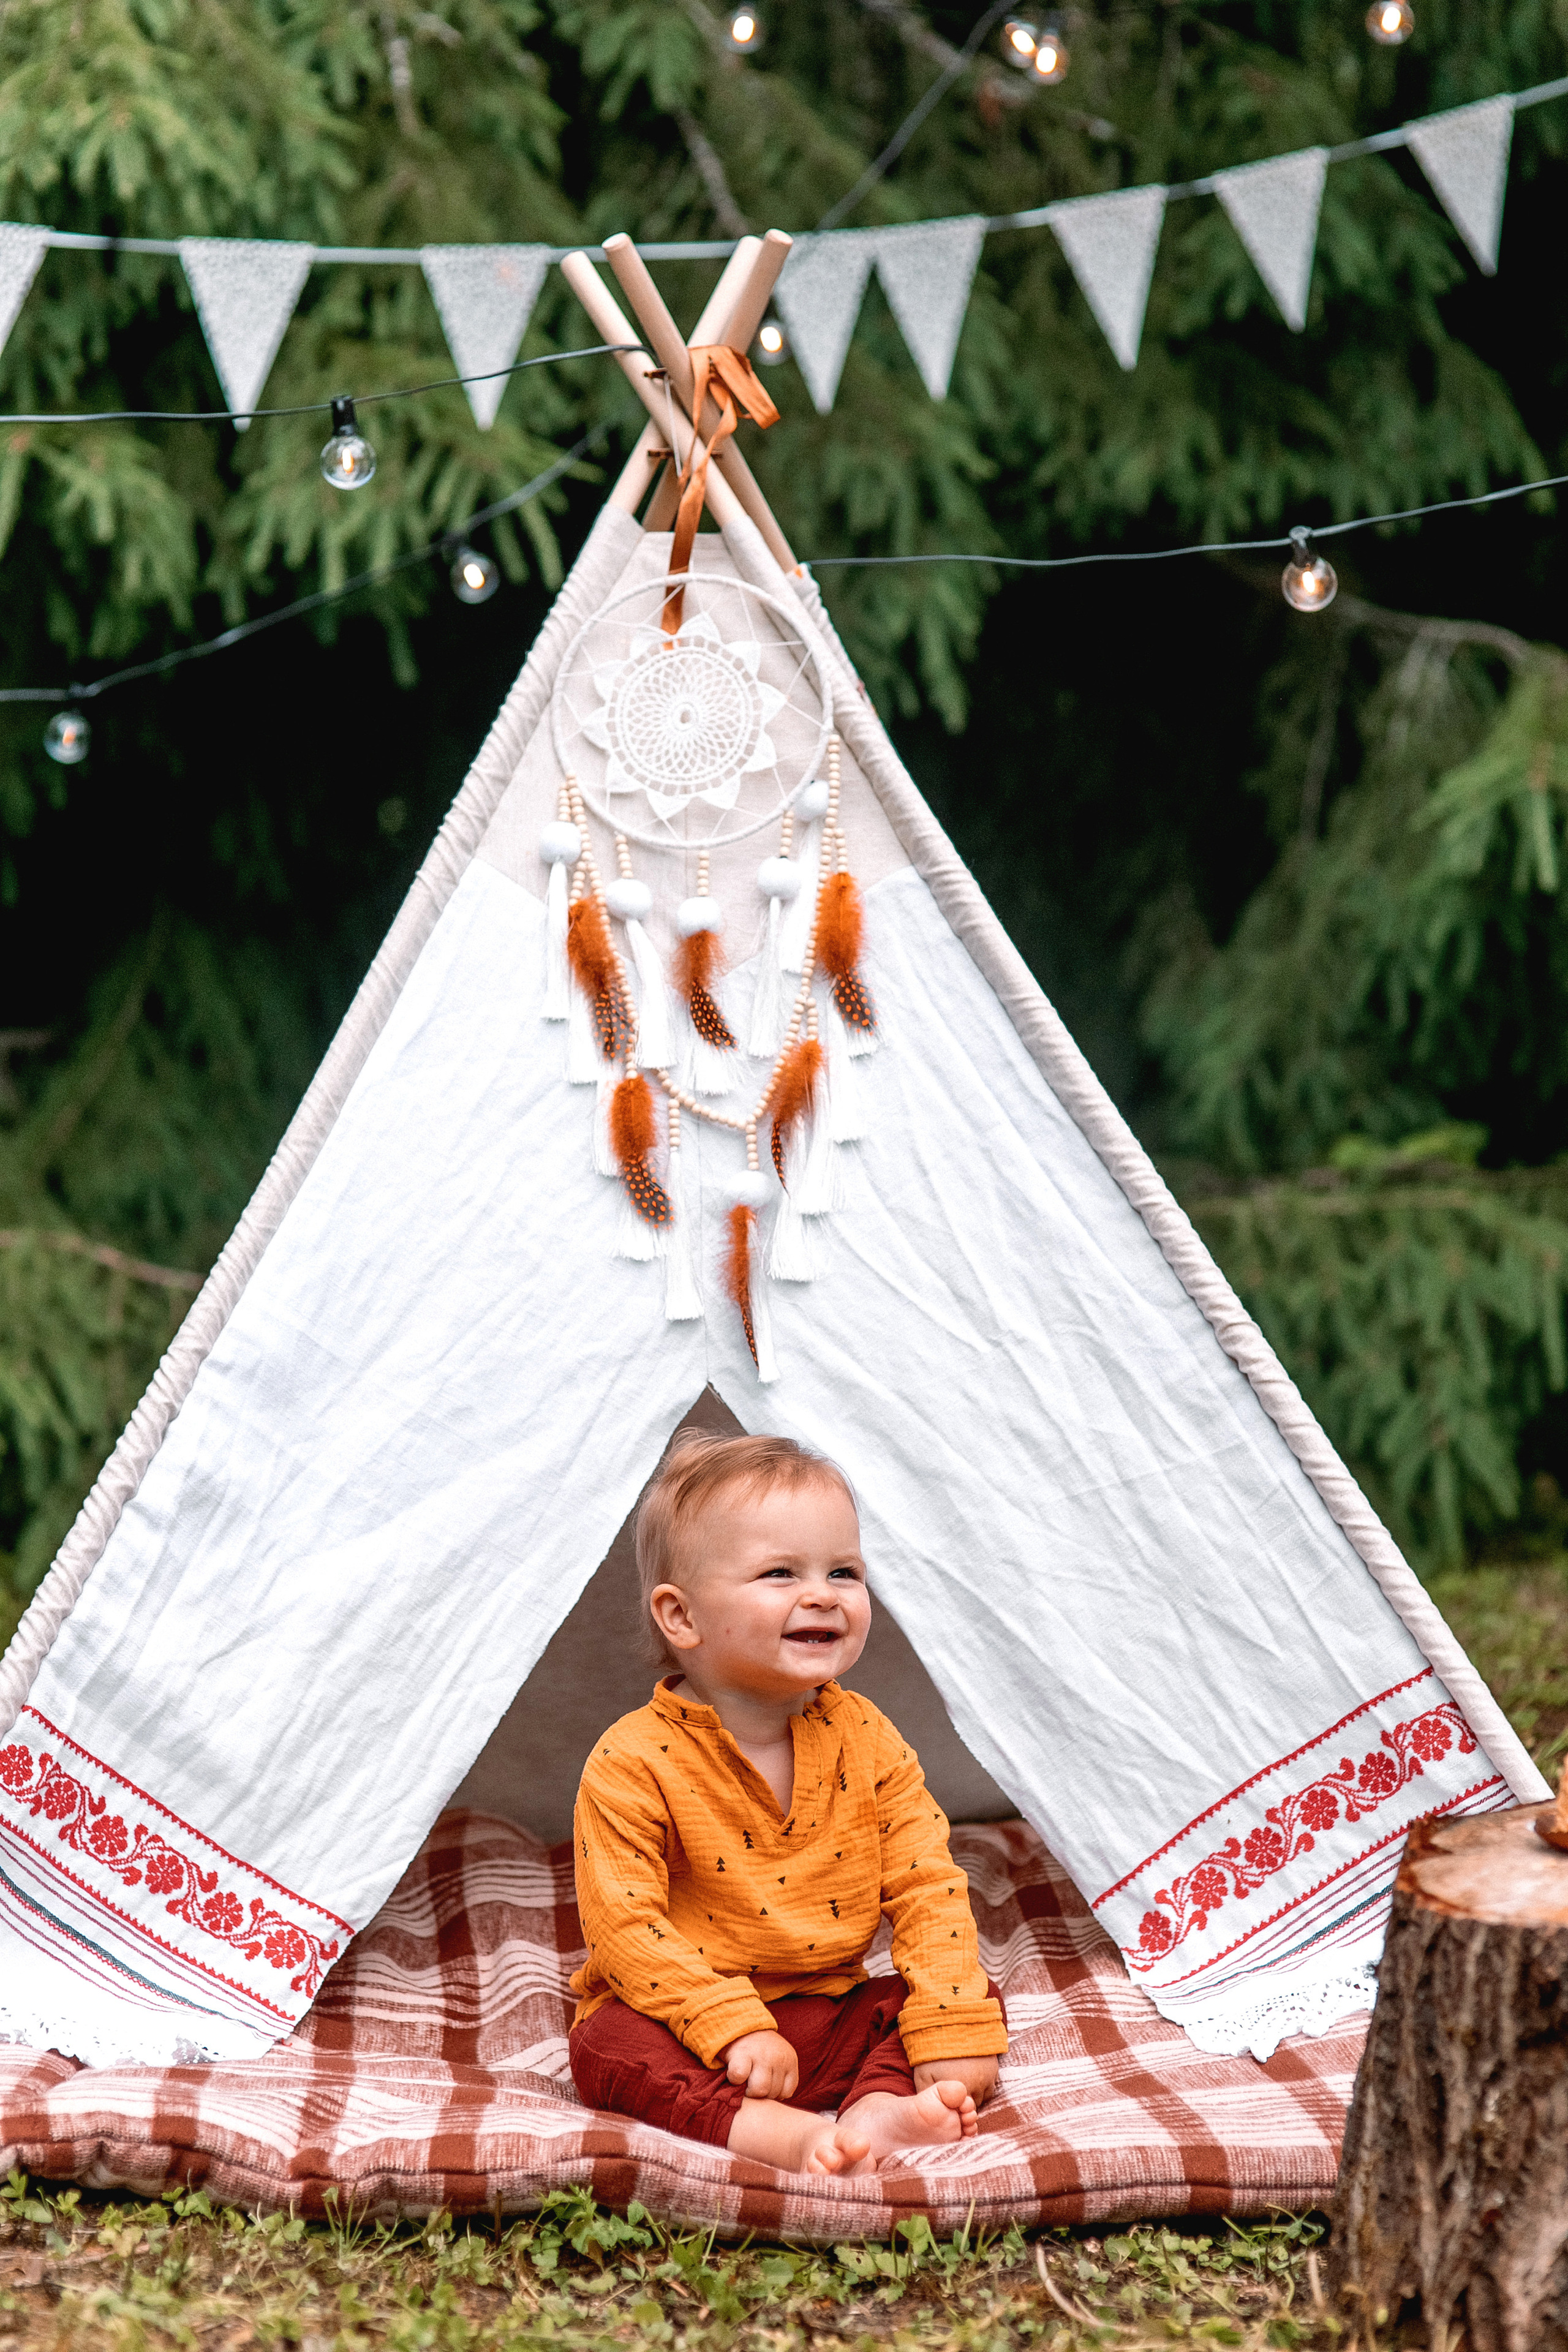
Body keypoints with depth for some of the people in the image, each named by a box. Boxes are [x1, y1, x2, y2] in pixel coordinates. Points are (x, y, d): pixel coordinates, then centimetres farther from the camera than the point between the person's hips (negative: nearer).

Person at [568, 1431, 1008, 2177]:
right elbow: (625, 1926, -19)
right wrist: (733, 2030, -27)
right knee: (609, 2048, -32)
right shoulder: (633, 1763, -15)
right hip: (696, 2024, -4)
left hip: (834, 2015, 4)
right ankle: (785, 2136, -46)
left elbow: (929, 1890, -4)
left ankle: (878, 2109, -35)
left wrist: (954, 2037, -16)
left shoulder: (867, 1741, -2)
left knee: (978, 2000, -11)